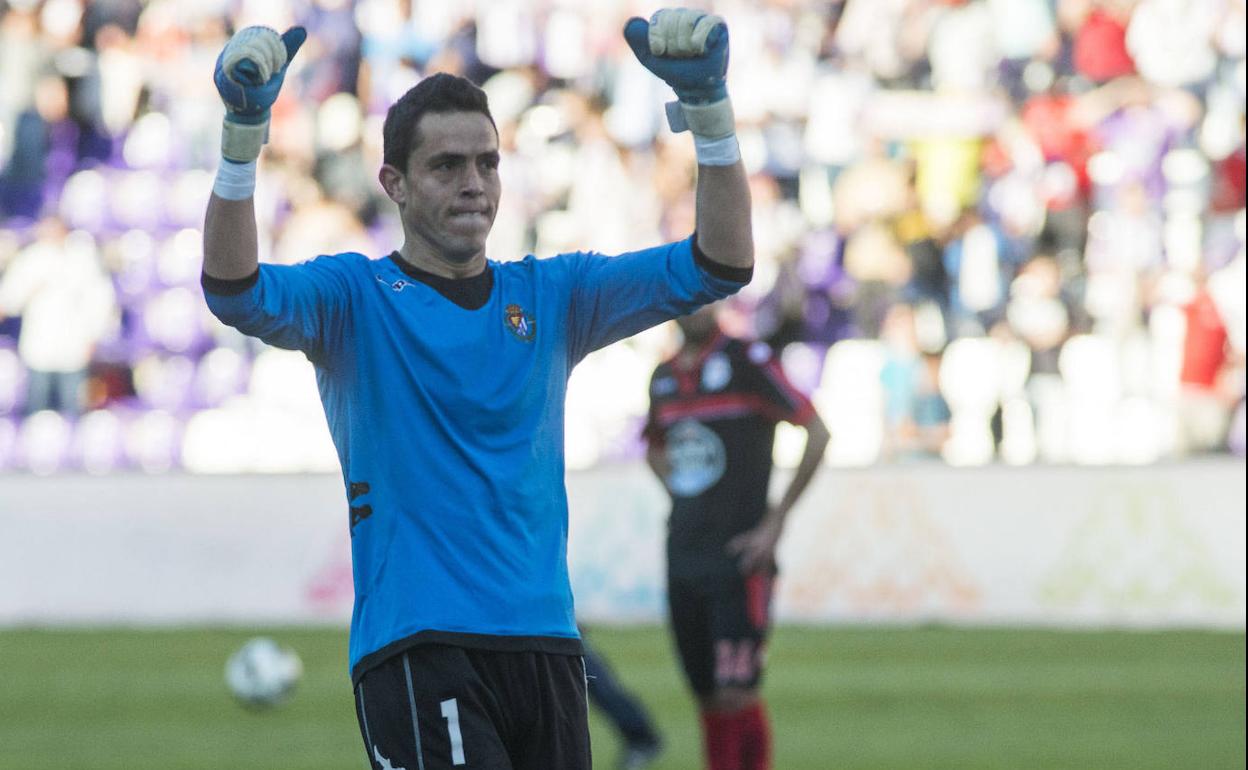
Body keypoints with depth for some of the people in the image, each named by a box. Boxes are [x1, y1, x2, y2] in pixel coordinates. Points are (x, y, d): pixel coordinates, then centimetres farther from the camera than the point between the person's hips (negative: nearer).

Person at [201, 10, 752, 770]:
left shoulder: (551, 296, 13)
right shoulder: (355, 297, 3)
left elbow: (720, 267, 6)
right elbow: (236, 292, -16)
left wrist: (708, 108, -8)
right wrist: (244, 134, -30)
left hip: (544, 642, 5)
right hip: (415, 645, -5)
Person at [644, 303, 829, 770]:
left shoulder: (748, 361, -7)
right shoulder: (664, 377, 12)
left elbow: (817, 433, -11)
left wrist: (776, 520, -11)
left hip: (738, 555, -6)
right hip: (683, 555, 6)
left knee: (736, 693, -13)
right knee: (707, 697, 7)